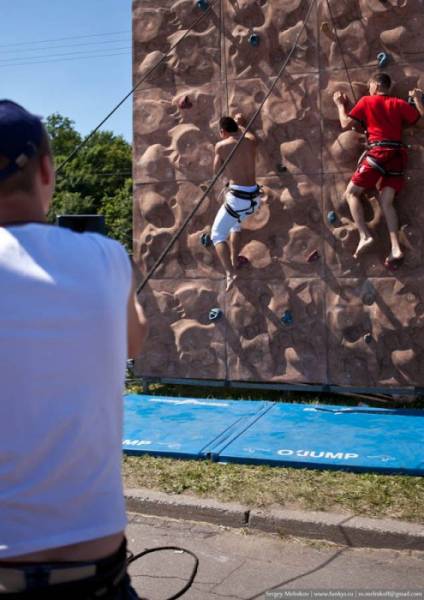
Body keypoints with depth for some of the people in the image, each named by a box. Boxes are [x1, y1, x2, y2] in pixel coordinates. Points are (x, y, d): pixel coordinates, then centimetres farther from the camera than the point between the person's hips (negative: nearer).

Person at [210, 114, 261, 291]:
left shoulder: (221, 146, -7)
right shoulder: (251, 141, 8)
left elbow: (216, 171, 6)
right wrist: (240, 124, 49)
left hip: (238, 198, -6)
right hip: (254, 197, 6)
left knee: (217, 235, 5)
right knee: (235, 224, 33)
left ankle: (230, 273, -13)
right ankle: (234, 263, 35)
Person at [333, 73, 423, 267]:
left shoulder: (366, 101, 7)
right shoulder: (399, 103, 16)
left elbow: (345, 123, 7)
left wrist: (340, 104, 23)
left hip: (378, 152, -5)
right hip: (398, 154, 5)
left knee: (351, 193, 3)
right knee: (386, 201, 5)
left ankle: (364, 236, -15)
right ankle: (395, 249, -9)